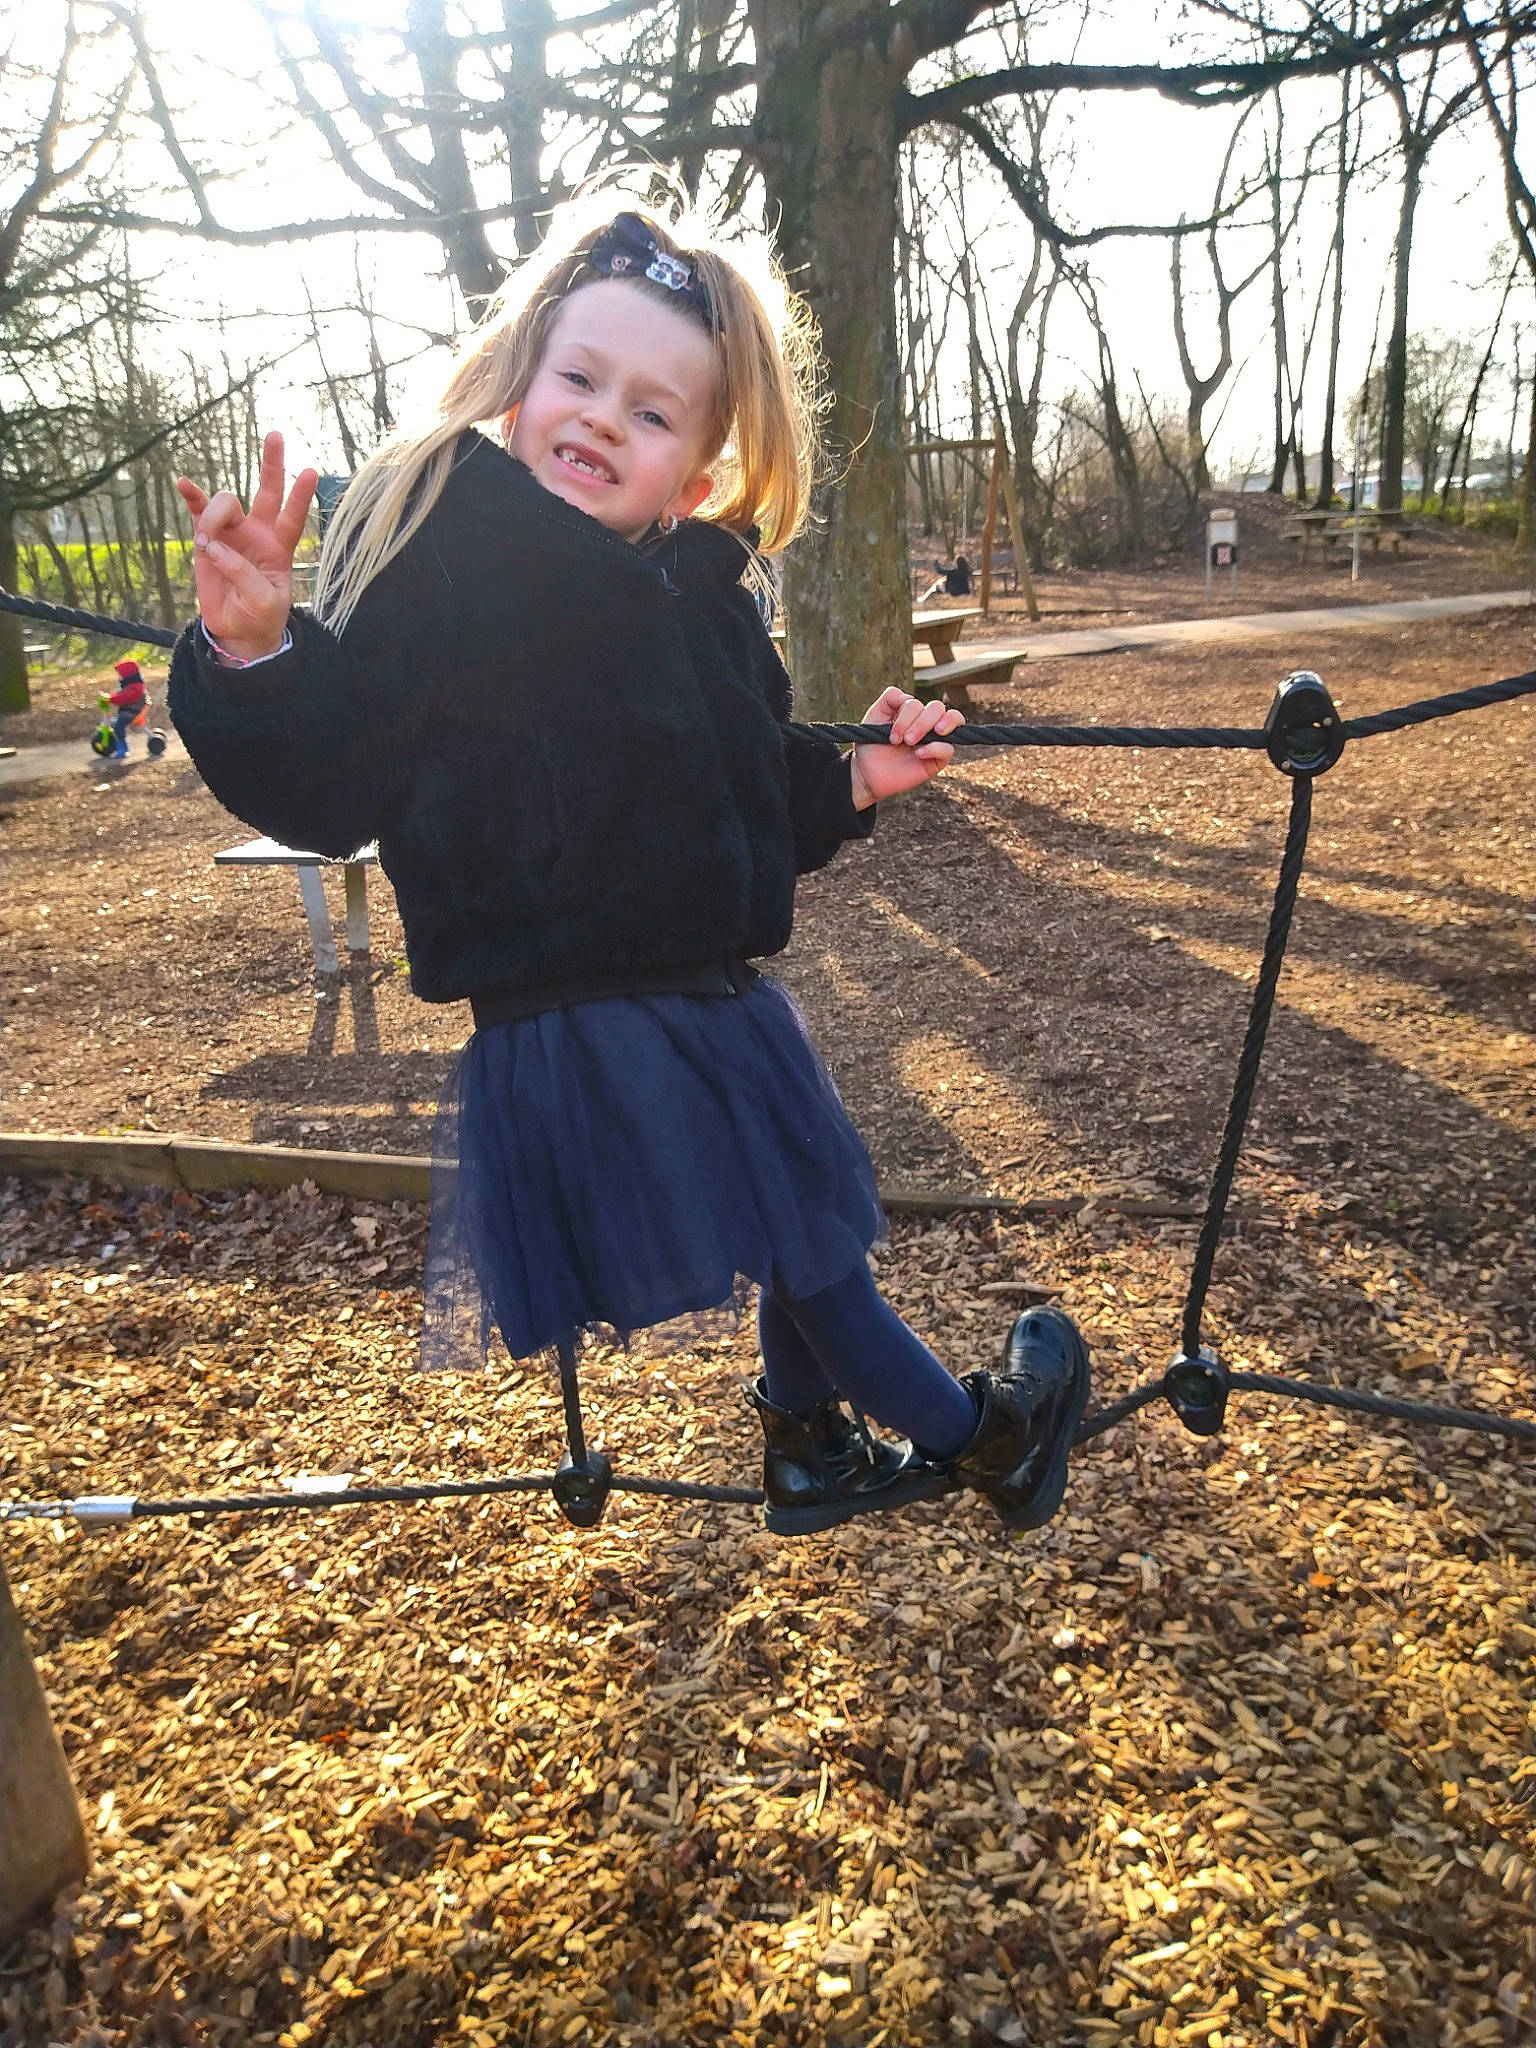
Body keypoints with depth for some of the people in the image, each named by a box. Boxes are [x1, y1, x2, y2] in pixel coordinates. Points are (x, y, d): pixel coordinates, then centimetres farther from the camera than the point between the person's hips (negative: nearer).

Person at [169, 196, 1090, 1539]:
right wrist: (253, 654, -39)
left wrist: (851, 779, 5)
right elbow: (320, 784, -21)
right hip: (576, 1029, -8)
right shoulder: (444, 545, -15)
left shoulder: (701, 582, 7)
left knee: (812, 1219, 24)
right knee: (804, 1252, 5)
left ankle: (812, 1451, 50)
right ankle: (971, 1436, 33)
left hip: (717, 996, 8)